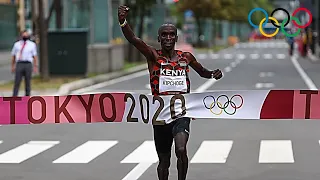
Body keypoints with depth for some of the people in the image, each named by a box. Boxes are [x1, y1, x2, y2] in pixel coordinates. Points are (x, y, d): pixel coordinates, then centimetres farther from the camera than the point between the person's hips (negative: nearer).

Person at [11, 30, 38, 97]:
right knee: (17, 82, -4)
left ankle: (27, 96, 13)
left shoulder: (32, 44, 11)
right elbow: (13, 56, 15)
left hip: (28, 64, 0)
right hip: (19, 64, 0)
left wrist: (35, 66, 1)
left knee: (28, 82, 5)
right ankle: (14, 97, -3)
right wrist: (12, 66, 11)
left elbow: (34, 56, 9)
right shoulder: (17, 44, 13)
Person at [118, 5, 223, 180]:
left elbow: (202, 72, 26)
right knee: (164, 161, 10)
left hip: (182, 112, 0)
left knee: (181, 149, -25)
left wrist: (213, 74, 4)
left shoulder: (186, 57, 6)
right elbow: (133, 39, -21)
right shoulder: (153, 55, -3)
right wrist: (122, 21, -38)